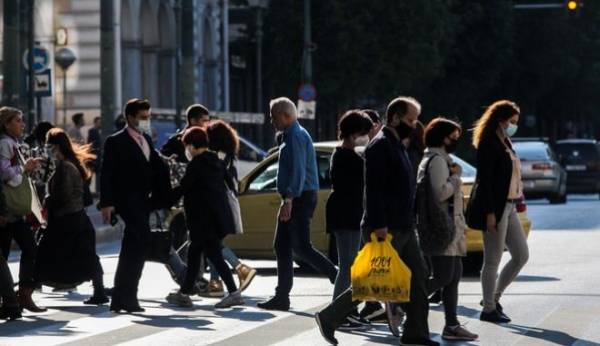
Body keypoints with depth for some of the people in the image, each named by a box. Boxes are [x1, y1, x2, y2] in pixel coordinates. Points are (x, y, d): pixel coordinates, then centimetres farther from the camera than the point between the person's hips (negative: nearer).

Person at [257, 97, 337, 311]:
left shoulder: (296, 137, -14)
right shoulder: (291, 135, 19)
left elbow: (298, 172, -23)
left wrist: (289, 200, -28)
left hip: (300, 198, -11)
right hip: (295, 199, 11)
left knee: (301, 247, -12)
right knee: (282, 246, 9)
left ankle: (339, 278, -8)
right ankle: (281, 297, 10)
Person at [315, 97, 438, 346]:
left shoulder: (397, 146, 17)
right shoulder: (380, 146, -14)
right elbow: (373, 188, -21)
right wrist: (379, 225, -25)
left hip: (403, 226, 10)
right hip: (387, 228, -10)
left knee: (417, 276, 8)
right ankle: (329, 318, 2)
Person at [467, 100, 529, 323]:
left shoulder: (505, 143, 15)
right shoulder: (488, 145, -13)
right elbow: (484, 181, -17)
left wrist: (518, 201, 11)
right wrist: (490, 213, -21)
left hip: (508, 207, 10)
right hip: (494, 208, -10)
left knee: (521, 255, 11)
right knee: (493, 261, -2)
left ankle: (494, 297, 21)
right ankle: (489, 309, 8)